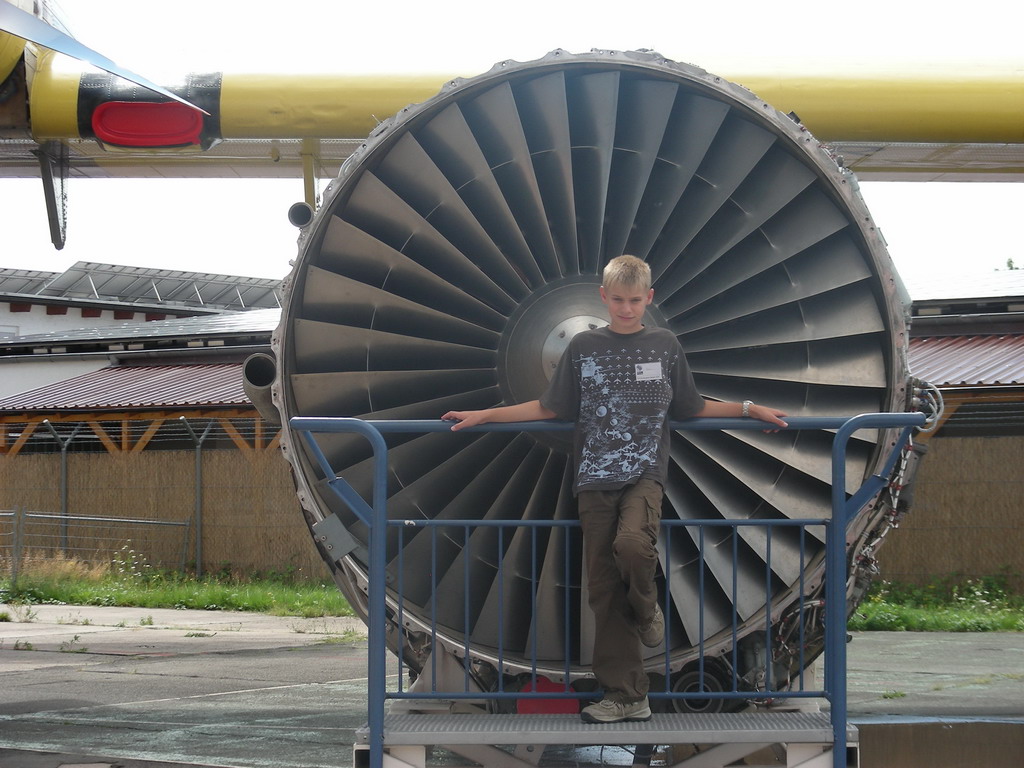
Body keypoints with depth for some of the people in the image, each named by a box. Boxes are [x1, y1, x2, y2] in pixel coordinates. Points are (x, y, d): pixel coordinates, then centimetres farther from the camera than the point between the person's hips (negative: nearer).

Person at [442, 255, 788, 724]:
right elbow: (549, 408, 14)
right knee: (604, 589, -2)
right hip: (595, 480, 1)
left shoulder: (665, 345, 8)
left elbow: (691, 408, 18)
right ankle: (626, 698, 3)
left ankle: (646, 611, 1)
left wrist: (749, 409, 13)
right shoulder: (584, 347, 8)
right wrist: (483, 416, 10)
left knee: (632, 542, -32)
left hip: (644, 474, -1)